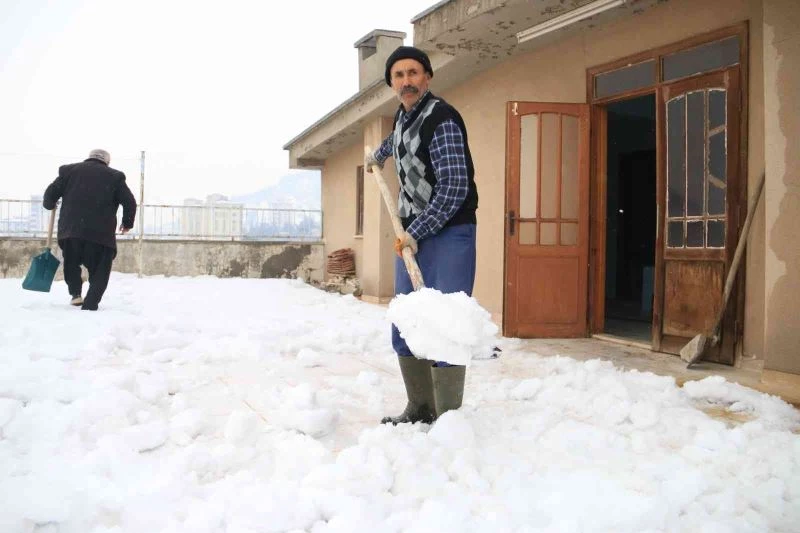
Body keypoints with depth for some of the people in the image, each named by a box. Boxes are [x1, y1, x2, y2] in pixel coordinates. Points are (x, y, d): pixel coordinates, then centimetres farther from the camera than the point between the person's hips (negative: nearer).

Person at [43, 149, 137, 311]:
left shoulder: (69, 170, 13)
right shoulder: (115, 176, 9)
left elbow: (51, 193, 11)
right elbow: (130, 202, 5)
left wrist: (49, 205, 34)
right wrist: (127, 223, 21)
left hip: (70, 230, 2)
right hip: (101, 234, -2)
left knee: (72, 264, 28)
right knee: (99, 273, 6)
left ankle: (75, 293, 17)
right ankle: (89, 306, -7)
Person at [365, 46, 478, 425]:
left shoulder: (441, 120, -15)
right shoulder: (403, 115, 12)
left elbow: (454, 188, -21)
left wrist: (416, 233, -19)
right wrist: (379, 154, 51)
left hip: (448, 234, -9)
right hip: (411, 235, 9)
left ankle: (448, 419, -3)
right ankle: (419, 409, 21)